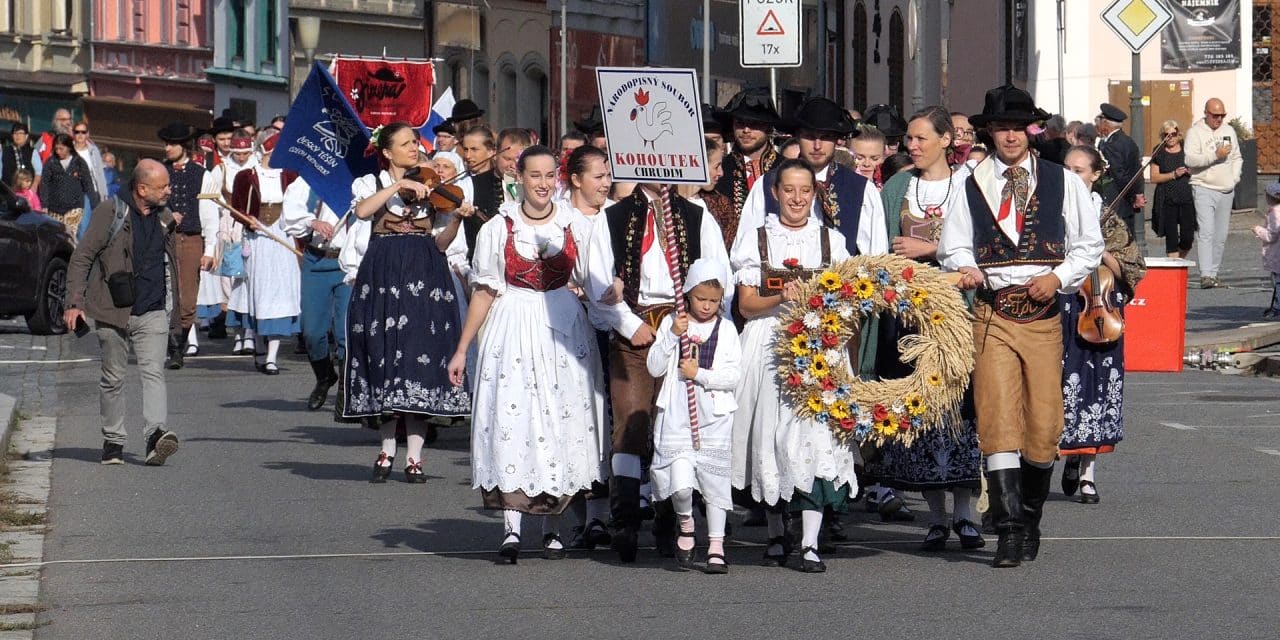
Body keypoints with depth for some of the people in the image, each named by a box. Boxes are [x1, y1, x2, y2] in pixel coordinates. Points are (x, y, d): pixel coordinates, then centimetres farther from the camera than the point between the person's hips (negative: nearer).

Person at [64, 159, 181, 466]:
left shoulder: (164, 217, 10)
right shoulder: (111, 212, -6)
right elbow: (81, 257, -4)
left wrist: (174, 306, 22)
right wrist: (75, 302, -12)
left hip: (152, 313, 3)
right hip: (113, 311, -3)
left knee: (153, 372, -13)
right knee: (113, 378, 6)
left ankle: (156, 435, -26)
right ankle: (113, 441, 18)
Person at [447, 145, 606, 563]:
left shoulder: (576, 226, 4)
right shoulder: (498, 229, 3)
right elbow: (484, 292, 7)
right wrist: (462, 350, 6)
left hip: (565, 330, 1)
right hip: (513, 331, -1)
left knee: (561, 419, 1)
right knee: (511, 418, -7)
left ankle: (552, 527, 12)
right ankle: (511, 528, -6)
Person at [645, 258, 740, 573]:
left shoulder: (726, 329, 3)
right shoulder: (671, 323, 4)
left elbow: (733, 376, -4)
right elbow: (654, 368, -2)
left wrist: (699, 374, -15)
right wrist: (672, 336, -12)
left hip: (715, 417, 1)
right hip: (676, 416, -1)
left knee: (715, 480, 2)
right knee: (680, 482, -12)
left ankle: (716, 546, 10)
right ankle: (686, 527, 17)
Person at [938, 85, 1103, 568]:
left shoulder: (1063, 182, 9)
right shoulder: (971, 185, 8)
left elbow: (1089, 245, 11)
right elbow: (953, 246, 11)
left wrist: (1059, 277, -6)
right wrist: (965, 268, -11)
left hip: (1043, 311, 1)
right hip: (991, 313, -1)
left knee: (1045, 426, 0)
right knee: (997, 420, -12)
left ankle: (1030, 518, 20)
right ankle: (1009, 530, -13)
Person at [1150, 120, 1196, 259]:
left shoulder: (1187, 150, 10)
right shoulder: (1159, 153, 5)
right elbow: (1154, 177, -1)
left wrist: (1192, 171, -3)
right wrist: (1173, 174, -12)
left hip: (1187, 198, 1)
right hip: (1167, 200, -1)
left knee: (1188, 237, -4)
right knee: (1171, 237, -3)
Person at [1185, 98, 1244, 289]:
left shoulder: (1229, 131, 14)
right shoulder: (1195, 133, -5)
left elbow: (1237, 157, 22)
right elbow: (1190, 159, -17)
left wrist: (1235, 177, 6)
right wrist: (1215, 155, -22)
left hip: (1226, 190, 6)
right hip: (1204, 189, -6)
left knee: (1221, 235, 7)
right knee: (1206, 232, -16)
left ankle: (1214, 273, 15)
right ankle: (1206, 275, -22)